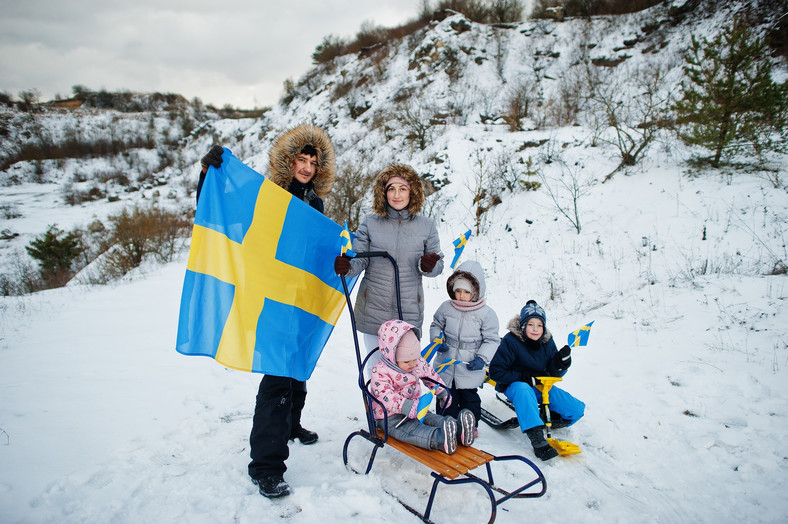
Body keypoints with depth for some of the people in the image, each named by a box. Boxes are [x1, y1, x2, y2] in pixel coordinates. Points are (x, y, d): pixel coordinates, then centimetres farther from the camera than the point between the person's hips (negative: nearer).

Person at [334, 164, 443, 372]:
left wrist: (429, 266, -15)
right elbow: (359, 259, -1)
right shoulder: (370, 223, 2)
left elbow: (438, 265, 7)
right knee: (375, 365, 9)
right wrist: (346, 266, -23)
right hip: (373, 310, 1)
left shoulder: (427, 226, 3)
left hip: (409, 312, 0)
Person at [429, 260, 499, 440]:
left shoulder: (486, 313, -10)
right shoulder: (446, 308, -3)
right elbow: (436, 325, 12)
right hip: (446, 366, 2)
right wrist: (437, 340, -7)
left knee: (469, 398, 12)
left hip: (470, 369, -2)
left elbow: (491, 339, -5)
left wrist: (482, 358, -16)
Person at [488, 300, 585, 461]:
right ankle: (538, 441, -43)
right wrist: (523, 377, -24)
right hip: (514, 385, -5)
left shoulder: (547, 341, -2)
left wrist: (561, 363, -20)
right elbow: (496, 371, -17)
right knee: (523, 390, -43)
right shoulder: (510, 341, -17)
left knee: (577, 409, -8)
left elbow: (554, 373, 3)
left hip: (540, 387, 5)